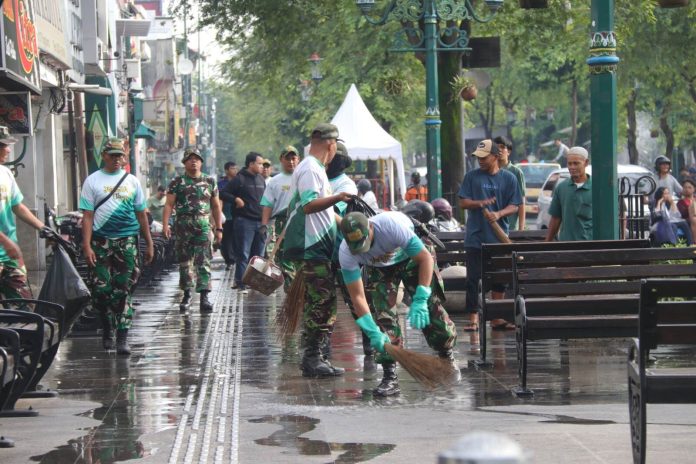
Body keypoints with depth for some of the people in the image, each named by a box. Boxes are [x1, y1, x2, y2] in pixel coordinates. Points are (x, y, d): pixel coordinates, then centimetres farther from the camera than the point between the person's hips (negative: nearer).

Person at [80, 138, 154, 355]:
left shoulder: (132, 181, 11)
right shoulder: (93, 181, 4)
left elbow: (141, 215, 15)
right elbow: (87, 216, -2)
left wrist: (149, 244, 13)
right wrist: (86, 246, -11)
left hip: (127, 240, 1)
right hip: (101, 241, -1)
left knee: (123, 290, -3)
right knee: (101, 288, -2)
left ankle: (123, 337, -4)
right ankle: (107, 329, 19)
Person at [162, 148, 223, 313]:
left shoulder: (210, 181, 11)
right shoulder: (177, 182, 5)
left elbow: (216, 207, 15)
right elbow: (169, 205, -1)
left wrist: (218, 228, 11)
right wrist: (165, 225, -13)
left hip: (203, 226, 0)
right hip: (182, 225, 0)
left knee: (203, 261, -10)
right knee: (184, 261, 6)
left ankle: (204, 296, -14)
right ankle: (187, 295, 17)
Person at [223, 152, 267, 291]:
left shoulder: (261, 179, 15)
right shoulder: (240, 179, -5)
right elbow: (224, 194, -5)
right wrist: (236, 199, -20)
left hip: (260, 222, 7)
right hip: (245, 221, -7)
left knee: (258, 254, 9)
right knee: (243, 254, -6)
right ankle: (240, 283, -4)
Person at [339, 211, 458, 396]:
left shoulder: (392, 225, -42)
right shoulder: (346, 253, -32)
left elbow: (426, 258, -34)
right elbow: (357, 296, -27)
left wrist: (420, 300, -40)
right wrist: (373, 332, -37)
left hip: (410, 257, -1)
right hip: (379, 268, 1)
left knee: (431, 308, -7)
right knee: (383, 313, -16)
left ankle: (448, 358, 17)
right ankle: (390, 377, -13)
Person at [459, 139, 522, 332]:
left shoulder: (509, 178, 4)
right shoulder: (472, 176, 4)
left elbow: (514, 206, 2)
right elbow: (463, 202, 3)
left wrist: (499, 214, -17)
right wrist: (480, 203, -17)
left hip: (499, 237, 1)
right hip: (475, 237, -1)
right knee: (473, 279, -4)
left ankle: (496, 318, 16)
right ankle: (473, 318, 0)